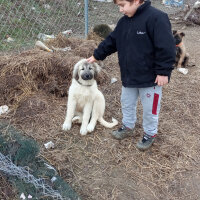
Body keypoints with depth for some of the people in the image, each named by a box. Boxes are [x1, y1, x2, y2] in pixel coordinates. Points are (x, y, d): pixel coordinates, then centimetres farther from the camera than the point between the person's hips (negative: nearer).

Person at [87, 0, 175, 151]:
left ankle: (150, 134, 30)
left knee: (150, 108, 9)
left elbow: (166, 47, -22)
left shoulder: (156, 18, -20)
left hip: (150, 77, -7)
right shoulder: (124, 21, 5)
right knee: (127, 103, 20)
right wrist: (97, 56, 16)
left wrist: (163, 71, -21)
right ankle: (128, 127, 42)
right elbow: (111, 42, 14)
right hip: (129, 76, 7)